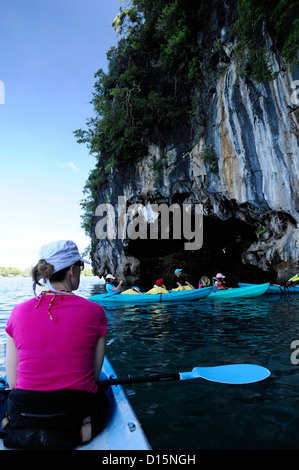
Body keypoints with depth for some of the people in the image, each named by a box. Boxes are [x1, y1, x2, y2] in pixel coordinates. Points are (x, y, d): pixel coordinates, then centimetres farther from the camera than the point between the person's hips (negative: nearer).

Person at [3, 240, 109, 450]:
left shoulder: (19, 312, -8)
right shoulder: (94, 311, -13)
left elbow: (12, 381, -3)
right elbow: (95, 374, -6)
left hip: (23, 412, 3)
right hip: (76, 411, -2)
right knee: (103, 400, 34)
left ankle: (20, 434, 6)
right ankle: (77, 433, 2)